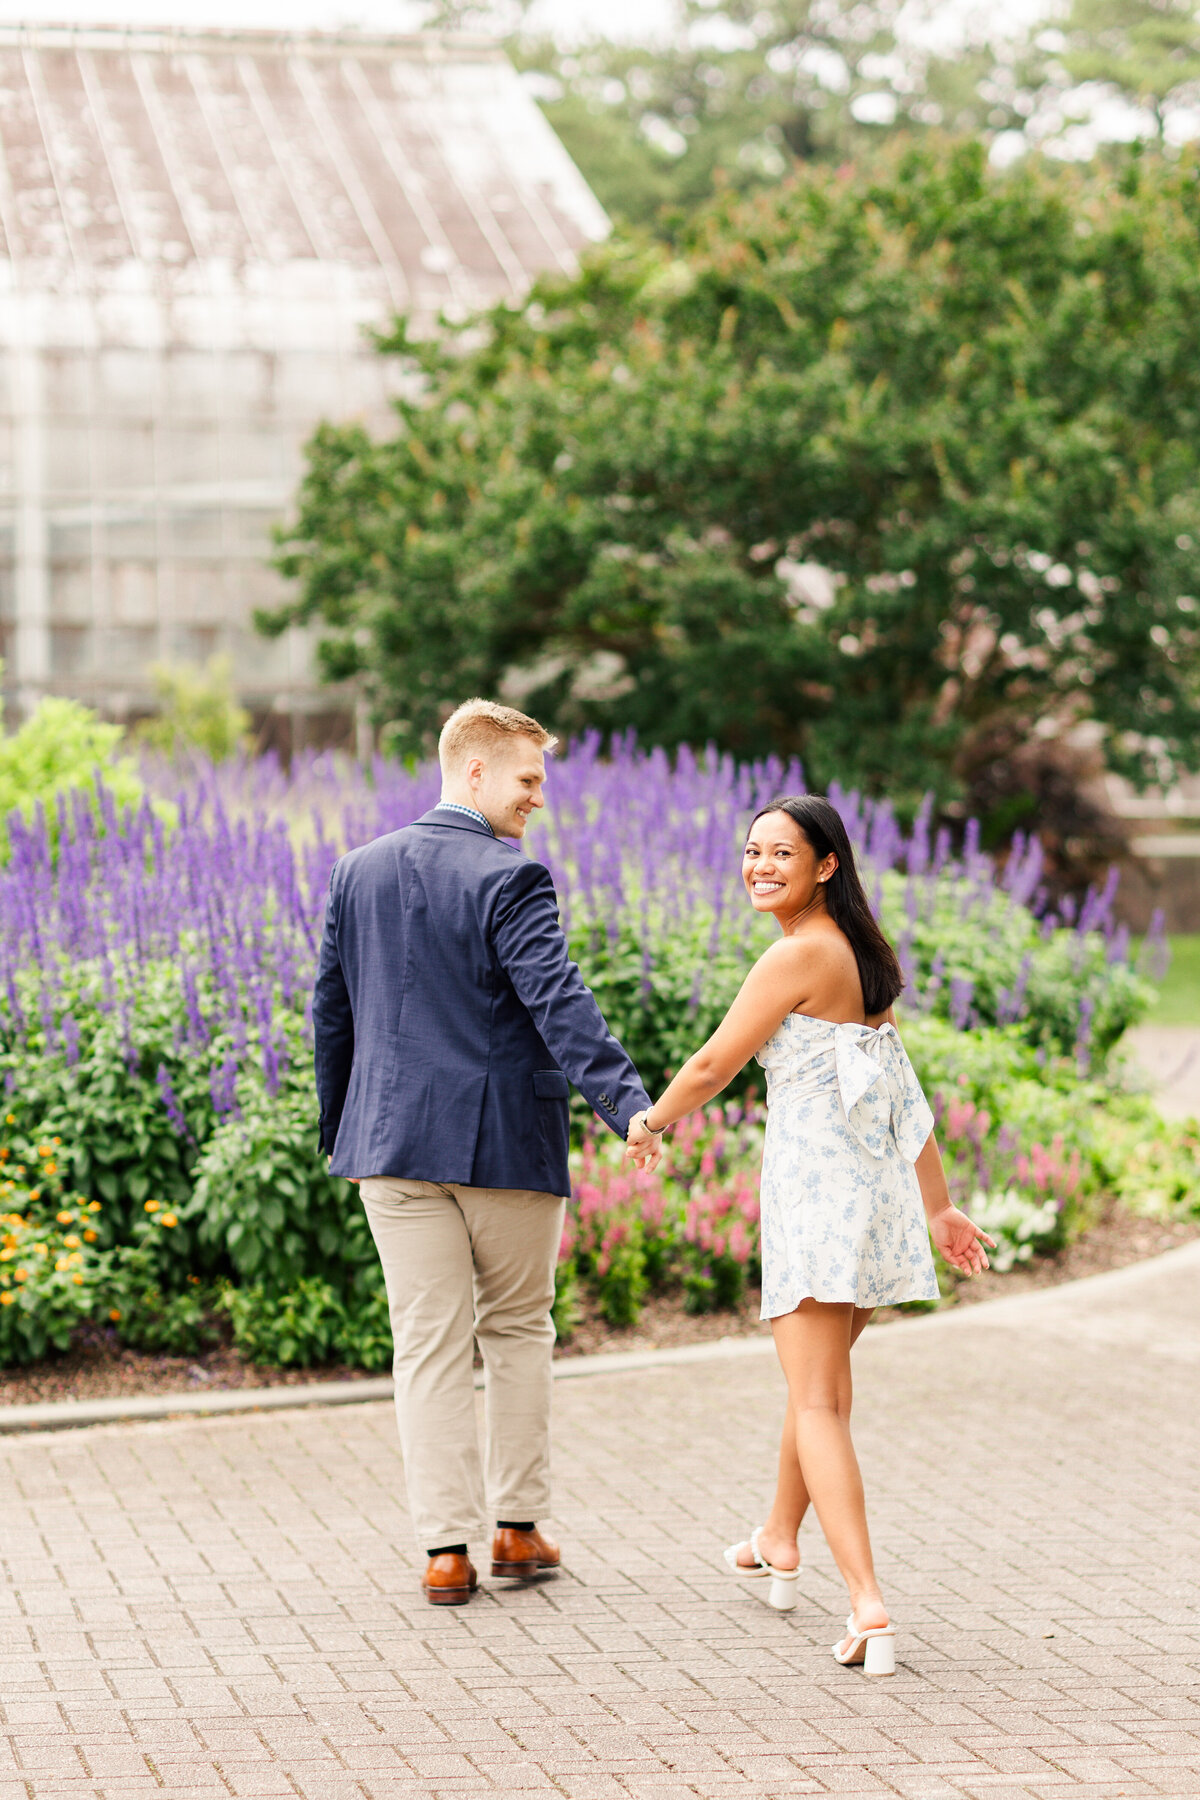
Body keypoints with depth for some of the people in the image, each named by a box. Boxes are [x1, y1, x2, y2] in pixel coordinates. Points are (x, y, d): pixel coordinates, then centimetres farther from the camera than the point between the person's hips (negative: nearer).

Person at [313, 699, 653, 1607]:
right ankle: (520, 1526, 19)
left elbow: (331, 1009, 15)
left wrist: (339, 1126, 24)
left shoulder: (360, 872, 8)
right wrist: (627, 1101, -33)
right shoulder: (510, 880, -12)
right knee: (518, 1328, 14)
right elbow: (558, 1002, -25)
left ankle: (446, 1547, 2)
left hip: (393, 1139, 4)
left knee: (431, 1344, 5)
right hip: (504, 1140, -4)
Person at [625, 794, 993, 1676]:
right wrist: (938, 1207, 15)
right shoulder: (862, 954, 12)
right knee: (821, 1372, 26)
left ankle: (869, 1606, -21)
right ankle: (780, 1546, 46)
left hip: (815, 1190, -9)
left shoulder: (798, 955, -14)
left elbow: (712, 1066, -9)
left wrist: (649, 1121, 10)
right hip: (878, 1189, 9)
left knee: (819, 1403, -10)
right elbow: (903, 1094, 14)